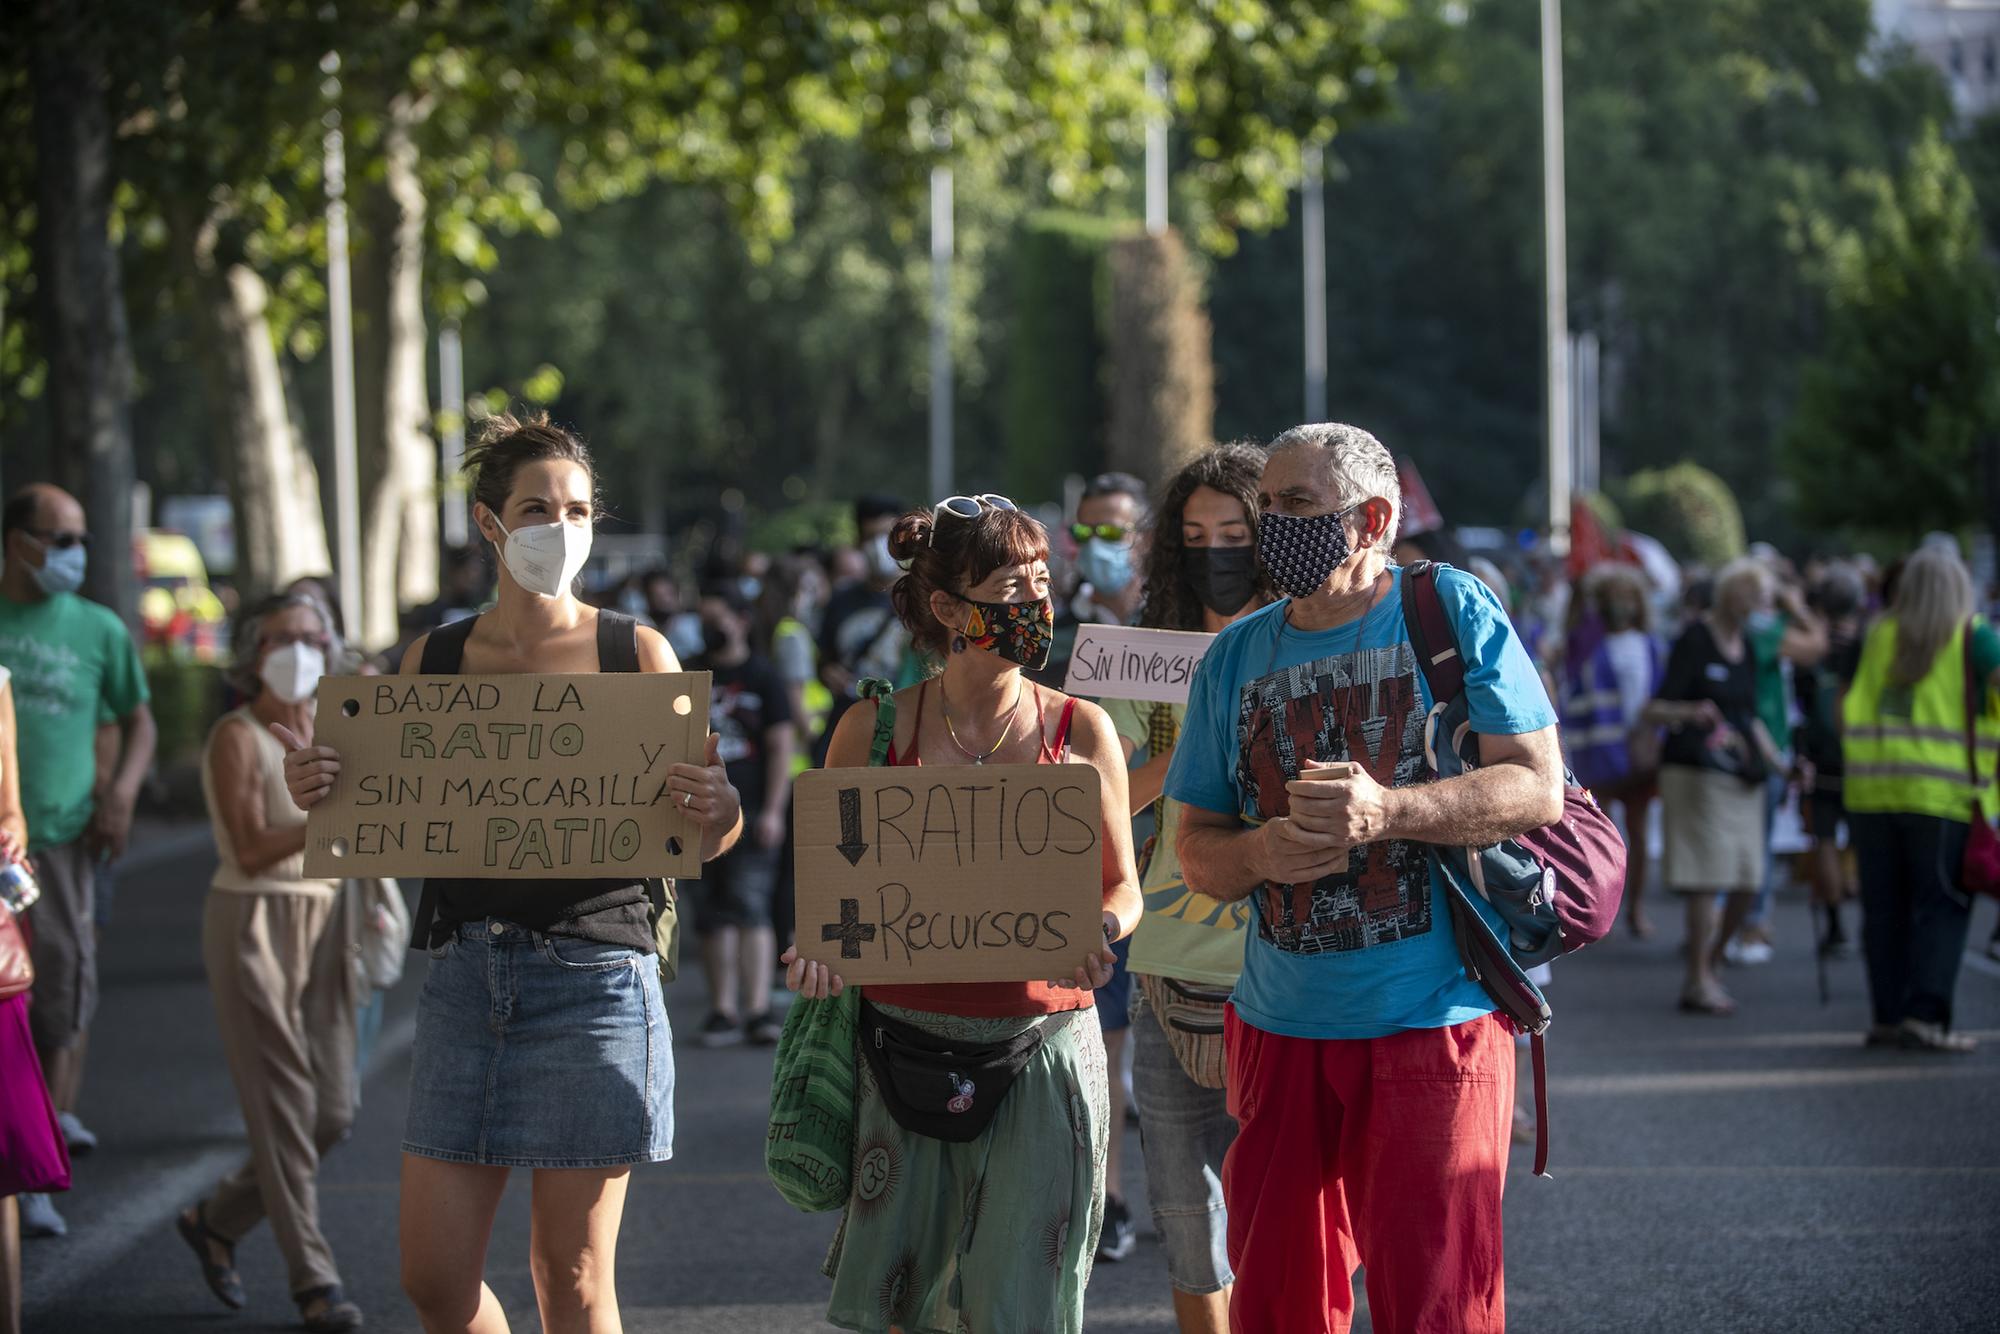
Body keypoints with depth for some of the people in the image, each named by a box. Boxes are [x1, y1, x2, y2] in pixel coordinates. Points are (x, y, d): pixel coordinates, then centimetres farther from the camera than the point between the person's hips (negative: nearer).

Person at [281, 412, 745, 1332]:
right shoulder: (432, 662, 8)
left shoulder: (636, 654, 2)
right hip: (465, 971, 3)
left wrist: (718, 813, -20)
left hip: (593, 971, -3)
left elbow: (698, 843, 3)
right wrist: (317, 794, -9)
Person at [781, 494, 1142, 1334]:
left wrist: (1097, 934, -11)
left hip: (1042, 1038, 0)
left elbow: (1121, 885, 11)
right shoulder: (874, 729, 4)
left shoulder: (1080, 731, 5)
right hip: (905, 1040, 0)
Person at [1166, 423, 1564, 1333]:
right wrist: (1260, 855, -11)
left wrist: (1385, 812, -21)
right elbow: (1195, 847, 13)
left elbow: (1536, 786, -7)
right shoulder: (1234, 657, 11)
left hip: (1433, 1023, -4)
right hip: (1278, 1027, 4)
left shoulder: (1453, 611, -1)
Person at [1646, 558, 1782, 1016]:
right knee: (1708, 876, -10)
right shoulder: (1694, 640, -7)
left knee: (1747, 881, 4)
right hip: (1696, 771, -8)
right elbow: (1655, 710, -11)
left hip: (1741, 774, 8)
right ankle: (1698, 982, -4)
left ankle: (1707, 970, 19)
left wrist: (1779, 764, 14)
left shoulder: (1746, 647, 15)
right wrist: (1690, 713, -31)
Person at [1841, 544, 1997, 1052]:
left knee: (1884, 910, 9)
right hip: (1943, 796, -4)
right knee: (1942, 909, 0)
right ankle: (1924, 1014, -9)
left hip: (1871, 794, 4)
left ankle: (1887, 1015, 9)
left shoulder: (1878, 637, 9)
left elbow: (1845, 709, 13)